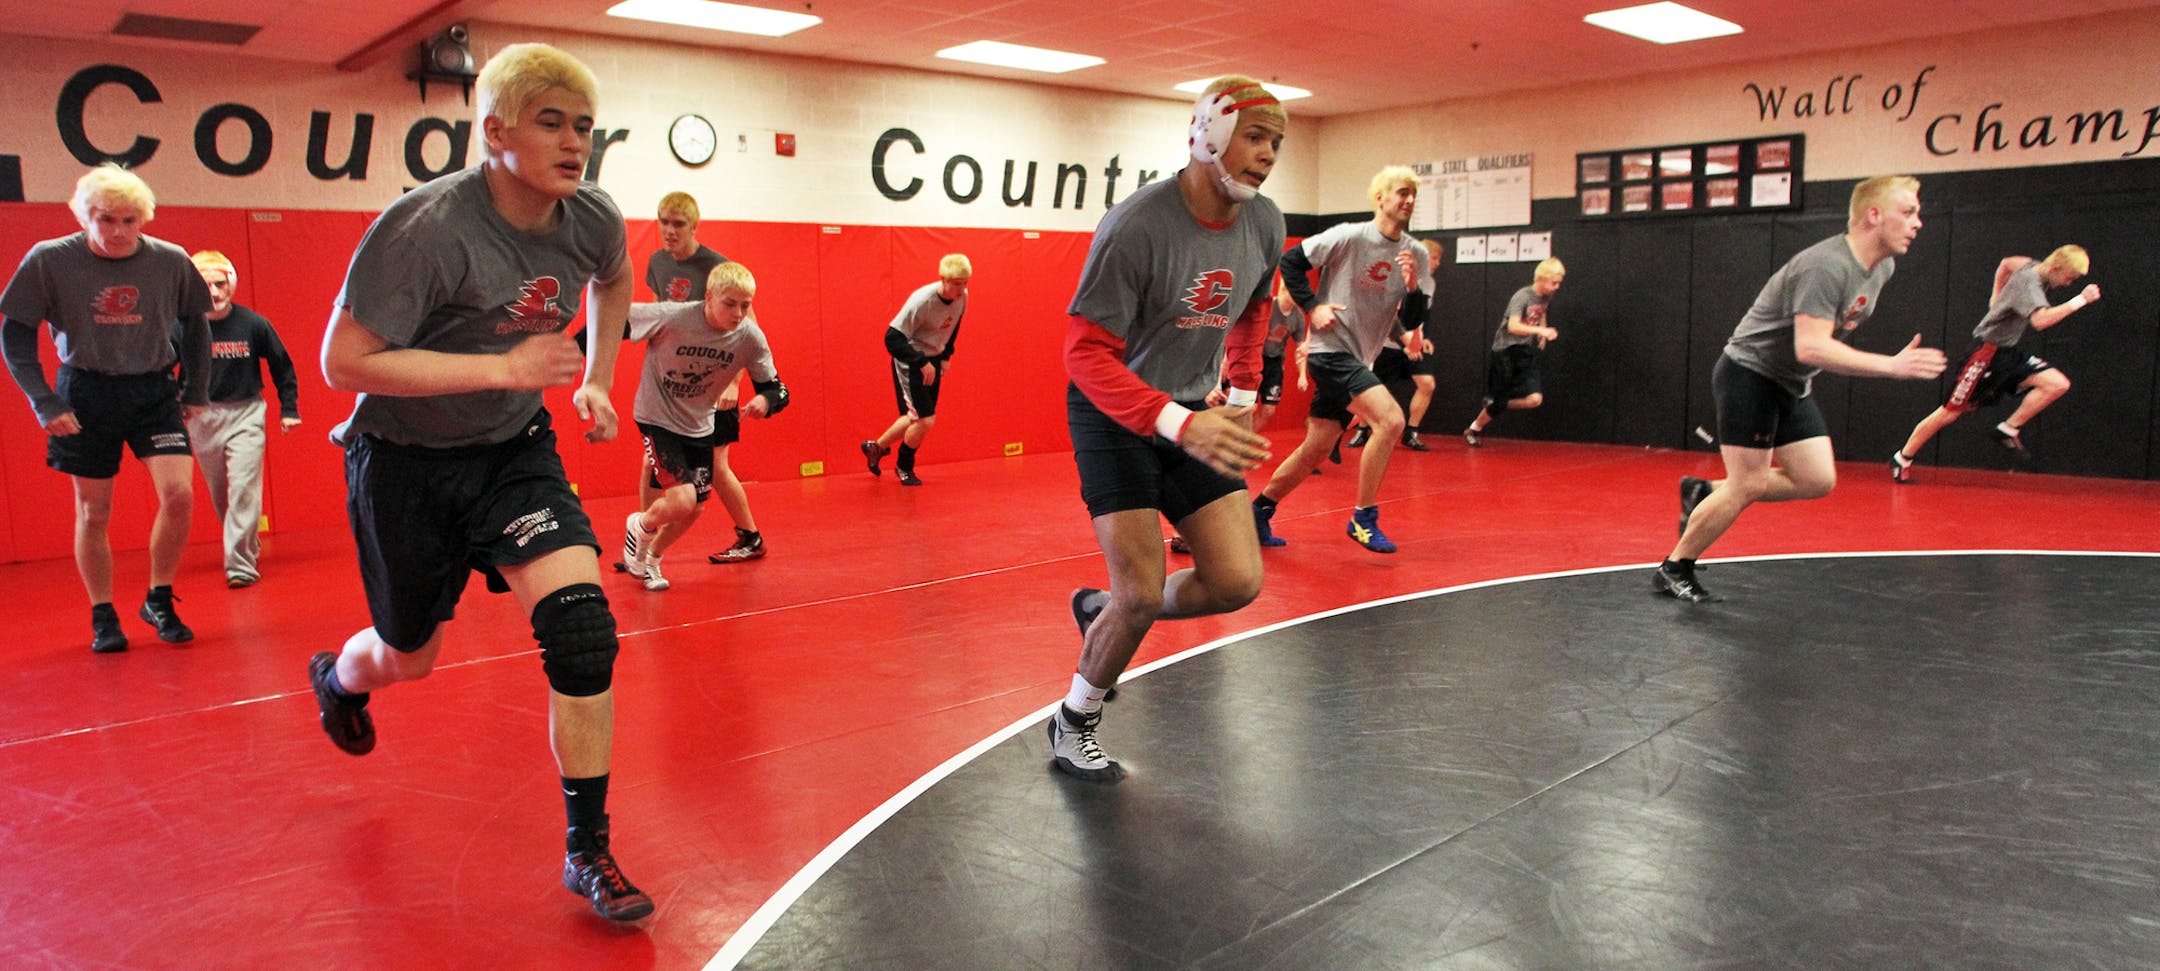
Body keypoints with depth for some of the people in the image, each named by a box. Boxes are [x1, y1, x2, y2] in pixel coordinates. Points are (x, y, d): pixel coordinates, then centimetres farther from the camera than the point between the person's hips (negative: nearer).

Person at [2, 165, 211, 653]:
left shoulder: (171, 261, -6)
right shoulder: (49, 260, -10)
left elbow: (194, 323, 10)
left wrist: (197, 390, 9)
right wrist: (43, 402, -8)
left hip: (154, 391, 1)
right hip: (86, 395, -1)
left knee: (179, 494, -13)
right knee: (93, 512, 7)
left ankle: (159, 601, 8)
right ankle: (103, 617, 23)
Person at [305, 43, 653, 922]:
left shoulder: (591, 219, -10)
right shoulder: (427, 226, -26)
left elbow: (614, 282, 16)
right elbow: (343, 361, -25)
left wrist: (596, 380, 9)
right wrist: (505, 367, -30)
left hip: (513, 452, 3)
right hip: (406, 461, -3)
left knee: (580, 624, -18)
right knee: (409, 658, 15)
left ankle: (588, 850, -5)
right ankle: (337, 678, 57)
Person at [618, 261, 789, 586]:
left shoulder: (751, 338, -16)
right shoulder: (672, 317, -28)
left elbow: (776, 388, -7)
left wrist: (765, 400, -30)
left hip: (700, 425, 5)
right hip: (658, 417, -5)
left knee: (695, 508, 8)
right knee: (681, 501, -19)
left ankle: (650, 558, 36)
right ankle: (641, 527, 16)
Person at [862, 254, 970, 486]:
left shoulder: (962, 296, -7)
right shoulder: (921, 301, -28)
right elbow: (893, 338, -26)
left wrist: (946, 356, 12)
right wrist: (922, 363, -26)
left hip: (932, 360, 7)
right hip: (909, 363, -7)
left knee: (916, 418, 14)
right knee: (925, 419, -10)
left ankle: (876, 447, 37)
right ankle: (904, 468, 14)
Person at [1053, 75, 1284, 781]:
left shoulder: (1264, 224, -4)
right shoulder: (1138, 225, -25)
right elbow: (1085, 352, -27)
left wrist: (1244, 392, 11)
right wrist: (1180, 425, -38)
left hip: (1196, 414, 6)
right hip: (1116, 415, -6)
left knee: (1237, 582, -4)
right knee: (1143, 595, -10)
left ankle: (1102, 609, 23)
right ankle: (1074, 724, 17)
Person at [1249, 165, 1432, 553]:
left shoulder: (1416, 254, 6)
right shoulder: (1350, 237, -10)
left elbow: (1412, 323, 4)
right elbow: (1290, 261, -3)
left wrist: (1412, 287, -14)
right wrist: (1312, 307, -10)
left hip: (1359, 359, 7)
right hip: (1331, 348, -7)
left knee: (1316, 450, 9)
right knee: (1390, 419, -23)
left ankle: (1259, 510, 25)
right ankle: (1363, 519, -13)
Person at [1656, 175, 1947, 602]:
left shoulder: (1882, 267, 4)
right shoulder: (1826, 266, -25)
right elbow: (1810, 348, -34)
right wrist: (1890, 365, -36)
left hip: (1791, 385, 9)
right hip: (1748, 372, -9)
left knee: (1818, 480, 3)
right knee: (1748, 486, -9)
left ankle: (1705, 493, 16)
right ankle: (1674, 569, 6)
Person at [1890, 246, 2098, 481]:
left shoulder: (2033, 267, 4)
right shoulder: (2029, 282, -23)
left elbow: (2006, 264, 27)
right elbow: (2040, 320, -40)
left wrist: (1997, 297, 30)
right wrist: (2079, 301, -36)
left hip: (2009, 352, 9)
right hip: (1987, 352, -9)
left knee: (2058, 384, -10)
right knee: (1950, 412, -4)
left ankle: (2008, 429, -3)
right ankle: (1902, 459, 7)